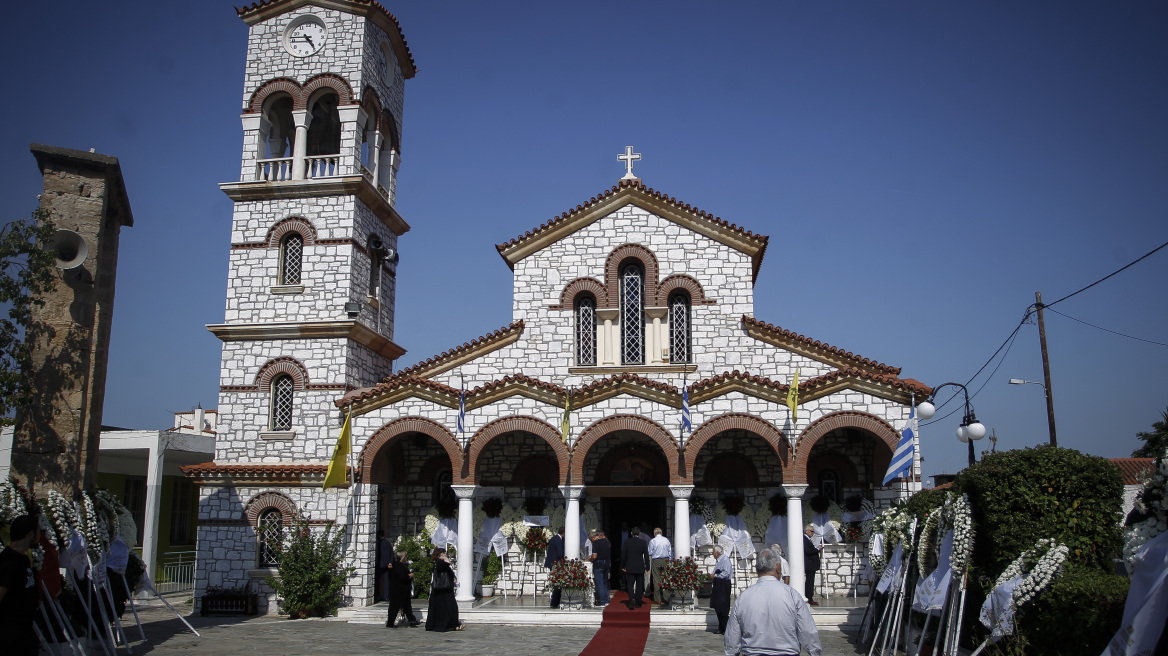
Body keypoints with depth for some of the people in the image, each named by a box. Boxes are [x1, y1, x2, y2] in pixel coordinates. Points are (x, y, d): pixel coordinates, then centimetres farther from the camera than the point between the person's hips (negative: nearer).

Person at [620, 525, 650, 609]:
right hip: (640, 568, 0)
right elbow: (646, 555, -2)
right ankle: (638, 603, 12)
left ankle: (632, 599, -20)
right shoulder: (643, 542, -3)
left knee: (630, 584, 3)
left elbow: (623, 554, 1)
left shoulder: (627, 542, -2)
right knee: (639, 585, 10)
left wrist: (623, 565, 11)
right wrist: (647, 567, 5)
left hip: (630, 567, 0)